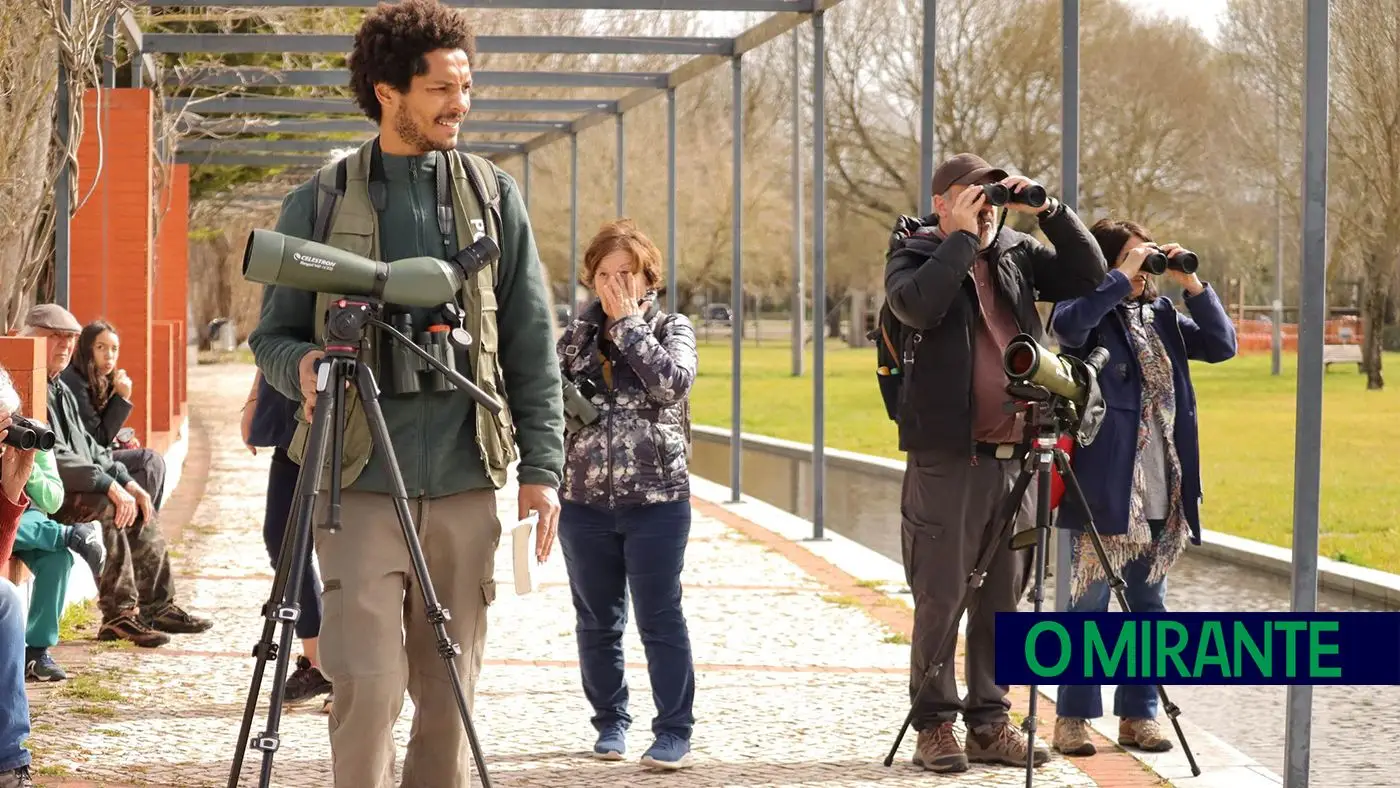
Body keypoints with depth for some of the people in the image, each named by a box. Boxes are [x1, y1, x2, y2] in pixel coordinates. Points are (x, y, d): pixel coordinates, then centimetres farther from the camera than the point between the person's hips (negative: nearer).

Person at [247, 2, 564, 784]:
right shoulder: (320, 204, 5)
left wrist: (542, 465, 2)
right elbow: (275, 331, 9)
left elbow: (532, 344, 9)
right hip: (360, 481, -2)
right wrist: (299, 363, -14)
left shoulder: (493, 195, 9)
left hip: (465, 480, 2)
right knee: (368, 683, -11)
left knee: (450, 691, 6)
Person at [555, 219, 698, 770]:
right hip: (585, 500, 3)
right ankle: (610, 723, 21)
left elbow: (670, 382, -18)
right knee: (597, 622, 9)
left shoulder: (672, 330, 2)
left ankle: (674, 732, 1)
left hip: (656, 499, -3)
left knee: (660, 619, -4)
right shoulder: (576, 335, 9)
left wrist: (628, 322, -12)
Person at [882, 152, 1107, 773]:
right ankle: (934, 725, 7)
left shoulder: (1016, 254, 13)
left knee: (1003, 598, 9)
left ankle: (990, 722, 17)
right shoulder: (913, 255, 0)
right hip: (946, 458, -5)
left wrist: (1050, 212, -1)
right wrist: (961, 236, -16)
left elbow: (1088, 278, 7)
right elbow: (918, 304, -22)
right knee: (941, 597, -2)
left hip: (1014, 458, 5)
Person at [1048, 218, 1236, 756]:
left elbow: (1221, 345, 9)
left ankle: (1138, 714, 17)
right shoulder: (1091, 314, -3)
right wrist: (1123, 277, -20)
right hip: (1105, 491, -6)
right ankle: (1073, 717, 5)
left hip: (1160, 495, 6)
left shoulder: (1161, 315, 15)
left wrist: (1192, 283, 0)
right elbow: (1068, 324, -26)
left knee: (1149, 606, 10)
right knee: (1088, 605, -1)